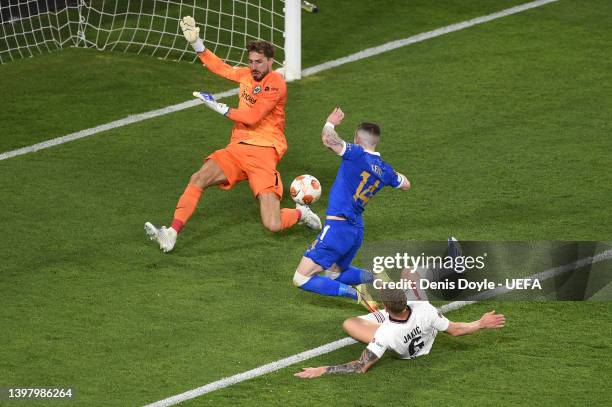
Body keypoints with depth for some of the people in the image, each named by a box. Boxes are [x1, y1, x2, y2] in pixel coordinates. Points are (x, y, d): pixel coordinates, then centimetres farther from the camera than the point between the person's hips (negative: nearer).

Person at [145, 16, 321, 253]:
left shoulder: (275, 84, -9)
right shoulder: (247, 75, 13)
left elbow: (252, 117, -15)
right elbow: (219, 67, 29)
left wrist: (220, 108, -8)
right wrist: (195, 42, 22)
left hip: (263, 153, -6)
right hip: (237, 148, 6)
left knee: (273, 225, -15)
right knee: (198, 179, -21)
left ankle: (300, 214, 19)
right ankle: (171, 235, -25)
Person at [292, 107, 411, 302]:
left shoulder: (357, 154, -13)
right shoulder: (384, 169, 8)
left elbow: (328, 139, -25)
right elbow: (405, 184, 27)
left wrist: (330, 124, -4)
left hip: (337, 226, -8)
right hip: (357, 230, 8)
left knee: (301, 279, -5)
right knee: (334, 274, 31)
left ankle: (357, 294, -18)